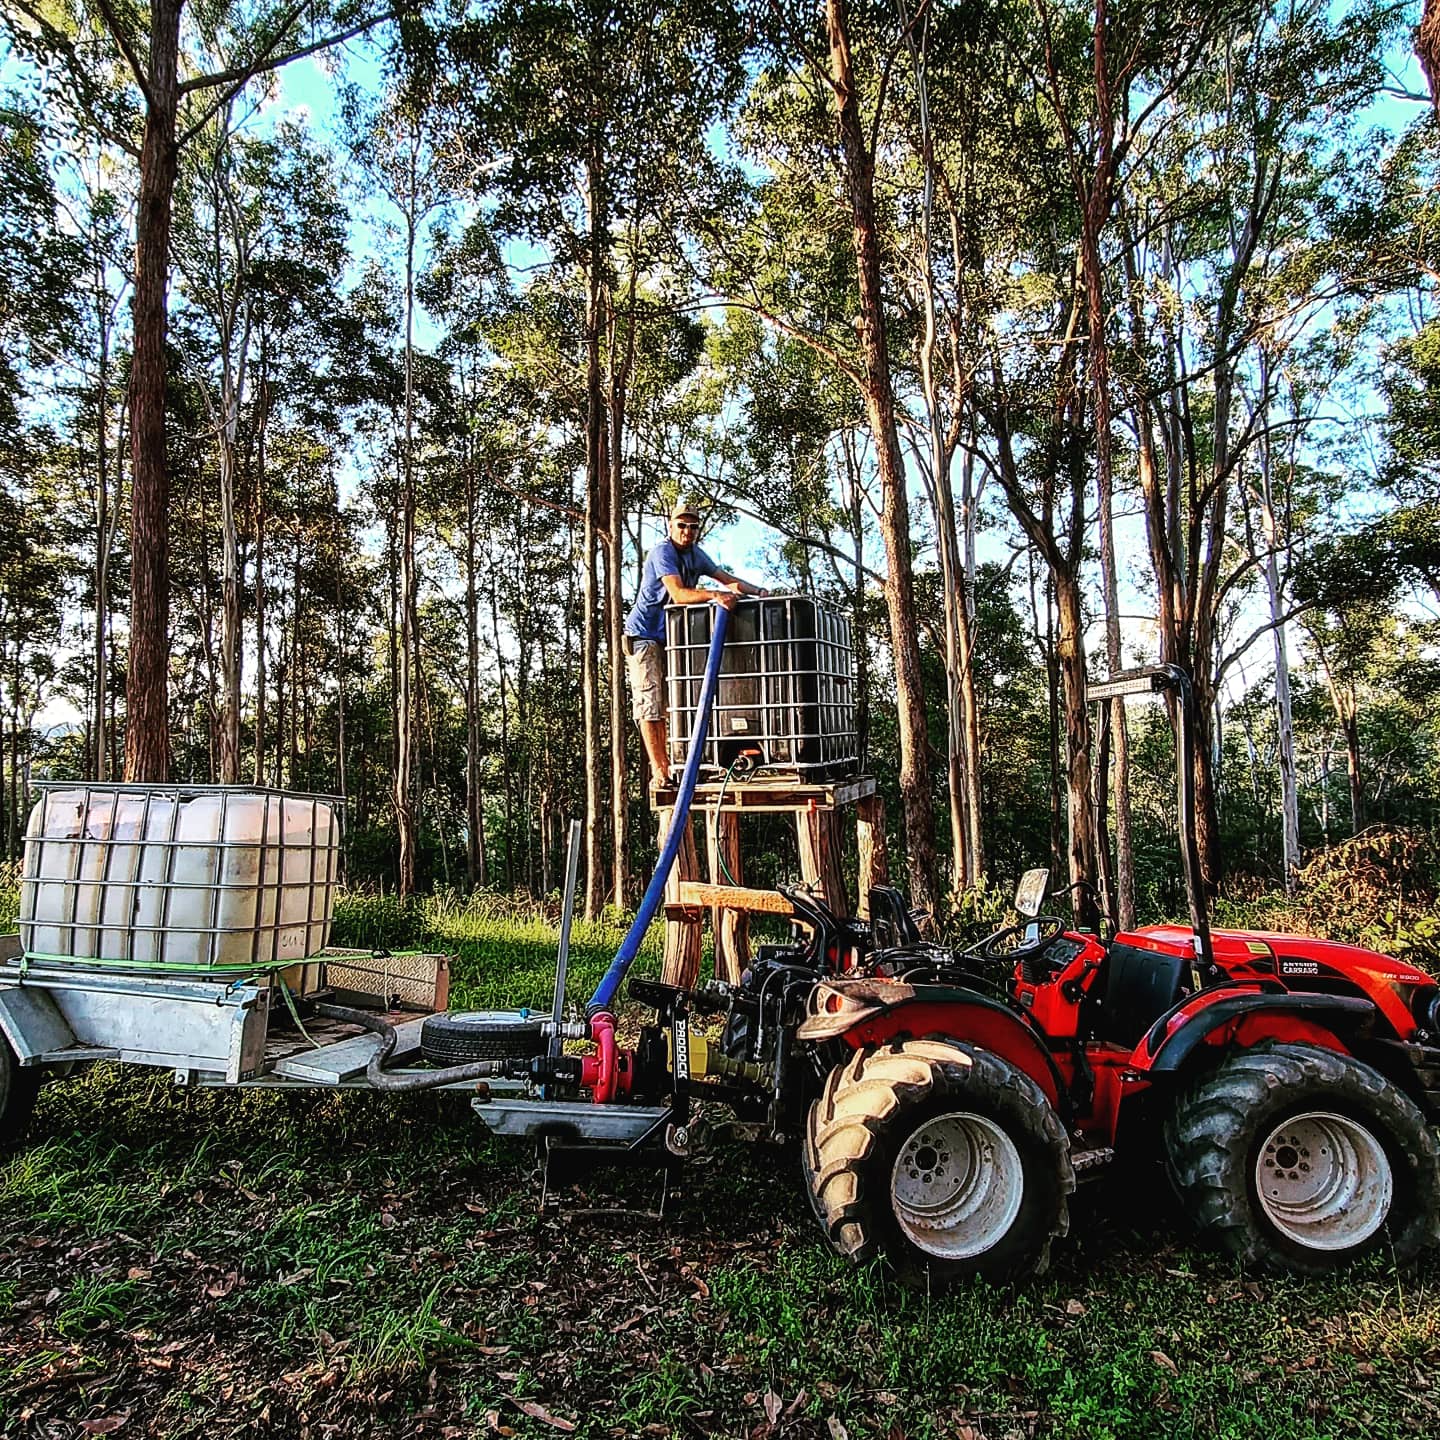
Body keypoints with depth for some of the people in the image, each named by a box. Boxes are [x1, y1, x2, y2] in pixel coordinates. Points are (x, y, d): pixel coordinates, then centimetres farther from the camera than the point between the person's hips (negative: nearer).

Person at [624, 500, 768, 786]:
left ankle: (667, 765, 11)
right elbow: (678, 594, -31)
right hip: (643, 634, -8)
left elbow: (727, 578, 11)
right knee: (649, 700, -10)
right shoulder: (663, 552, -18)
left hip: (670, 634, 8)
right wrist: (714, 594, -44)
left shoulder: (695, 554, 7)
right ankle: (658, 770, -11)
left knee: (668, 701, 7)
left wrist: (757, 590, -4)